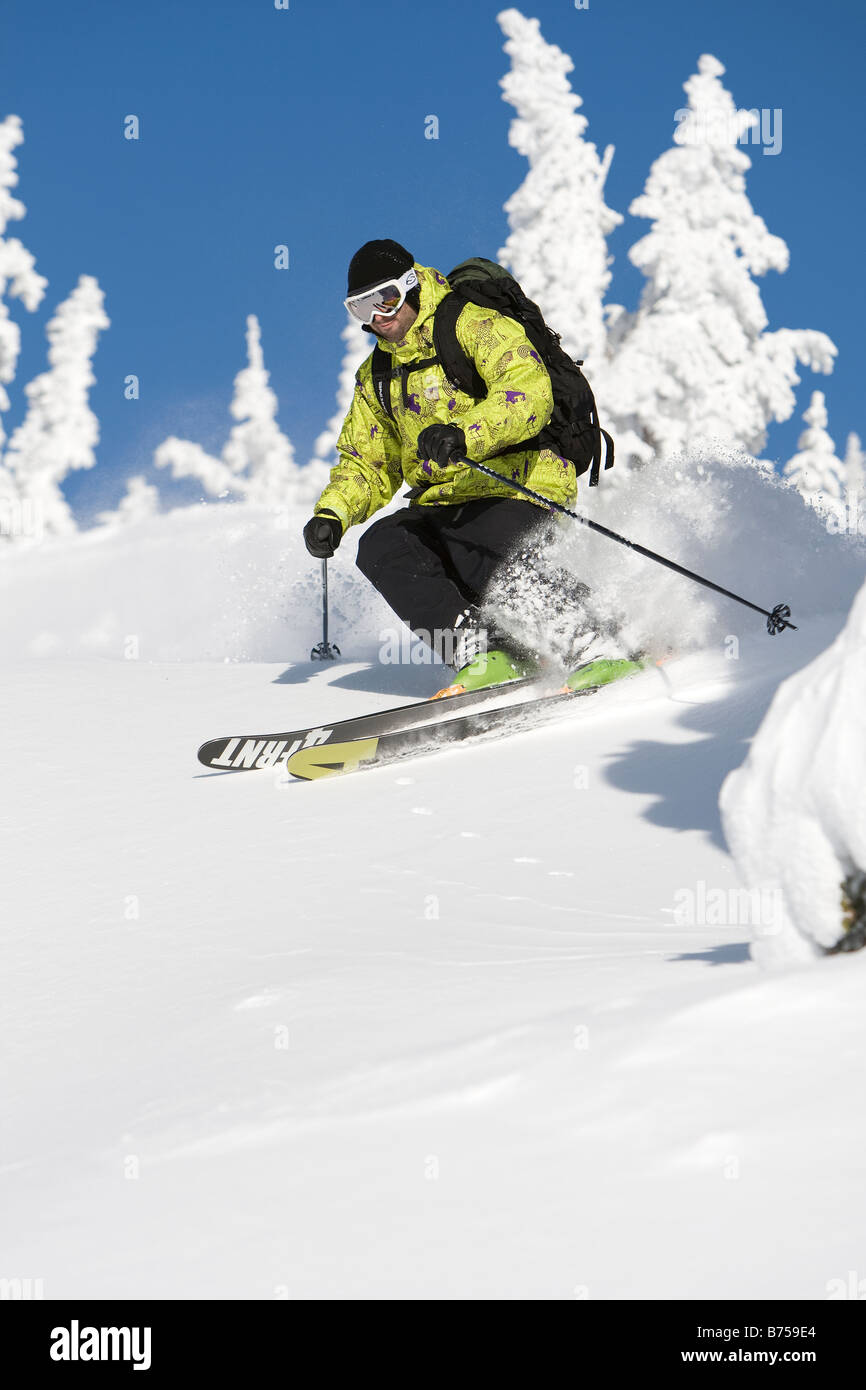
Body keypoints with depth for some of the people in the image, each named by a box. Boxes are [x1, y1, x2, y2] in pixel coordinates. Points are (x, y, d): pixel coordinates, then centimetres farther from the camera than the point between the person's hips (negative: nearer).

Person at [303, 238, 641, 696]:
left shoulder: (474, 326, -6)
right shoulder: (376, 378, 18)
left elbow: (531, 391, -24)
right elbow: (367, 465, 23)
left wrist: (465, 434, -40)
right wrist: (332, 514, 2)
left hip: (519, 489, -7)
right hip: (443, 506, 7)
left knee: (475, 567, -34)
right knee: (380, 545, -21)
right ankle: (478, 655, -26)